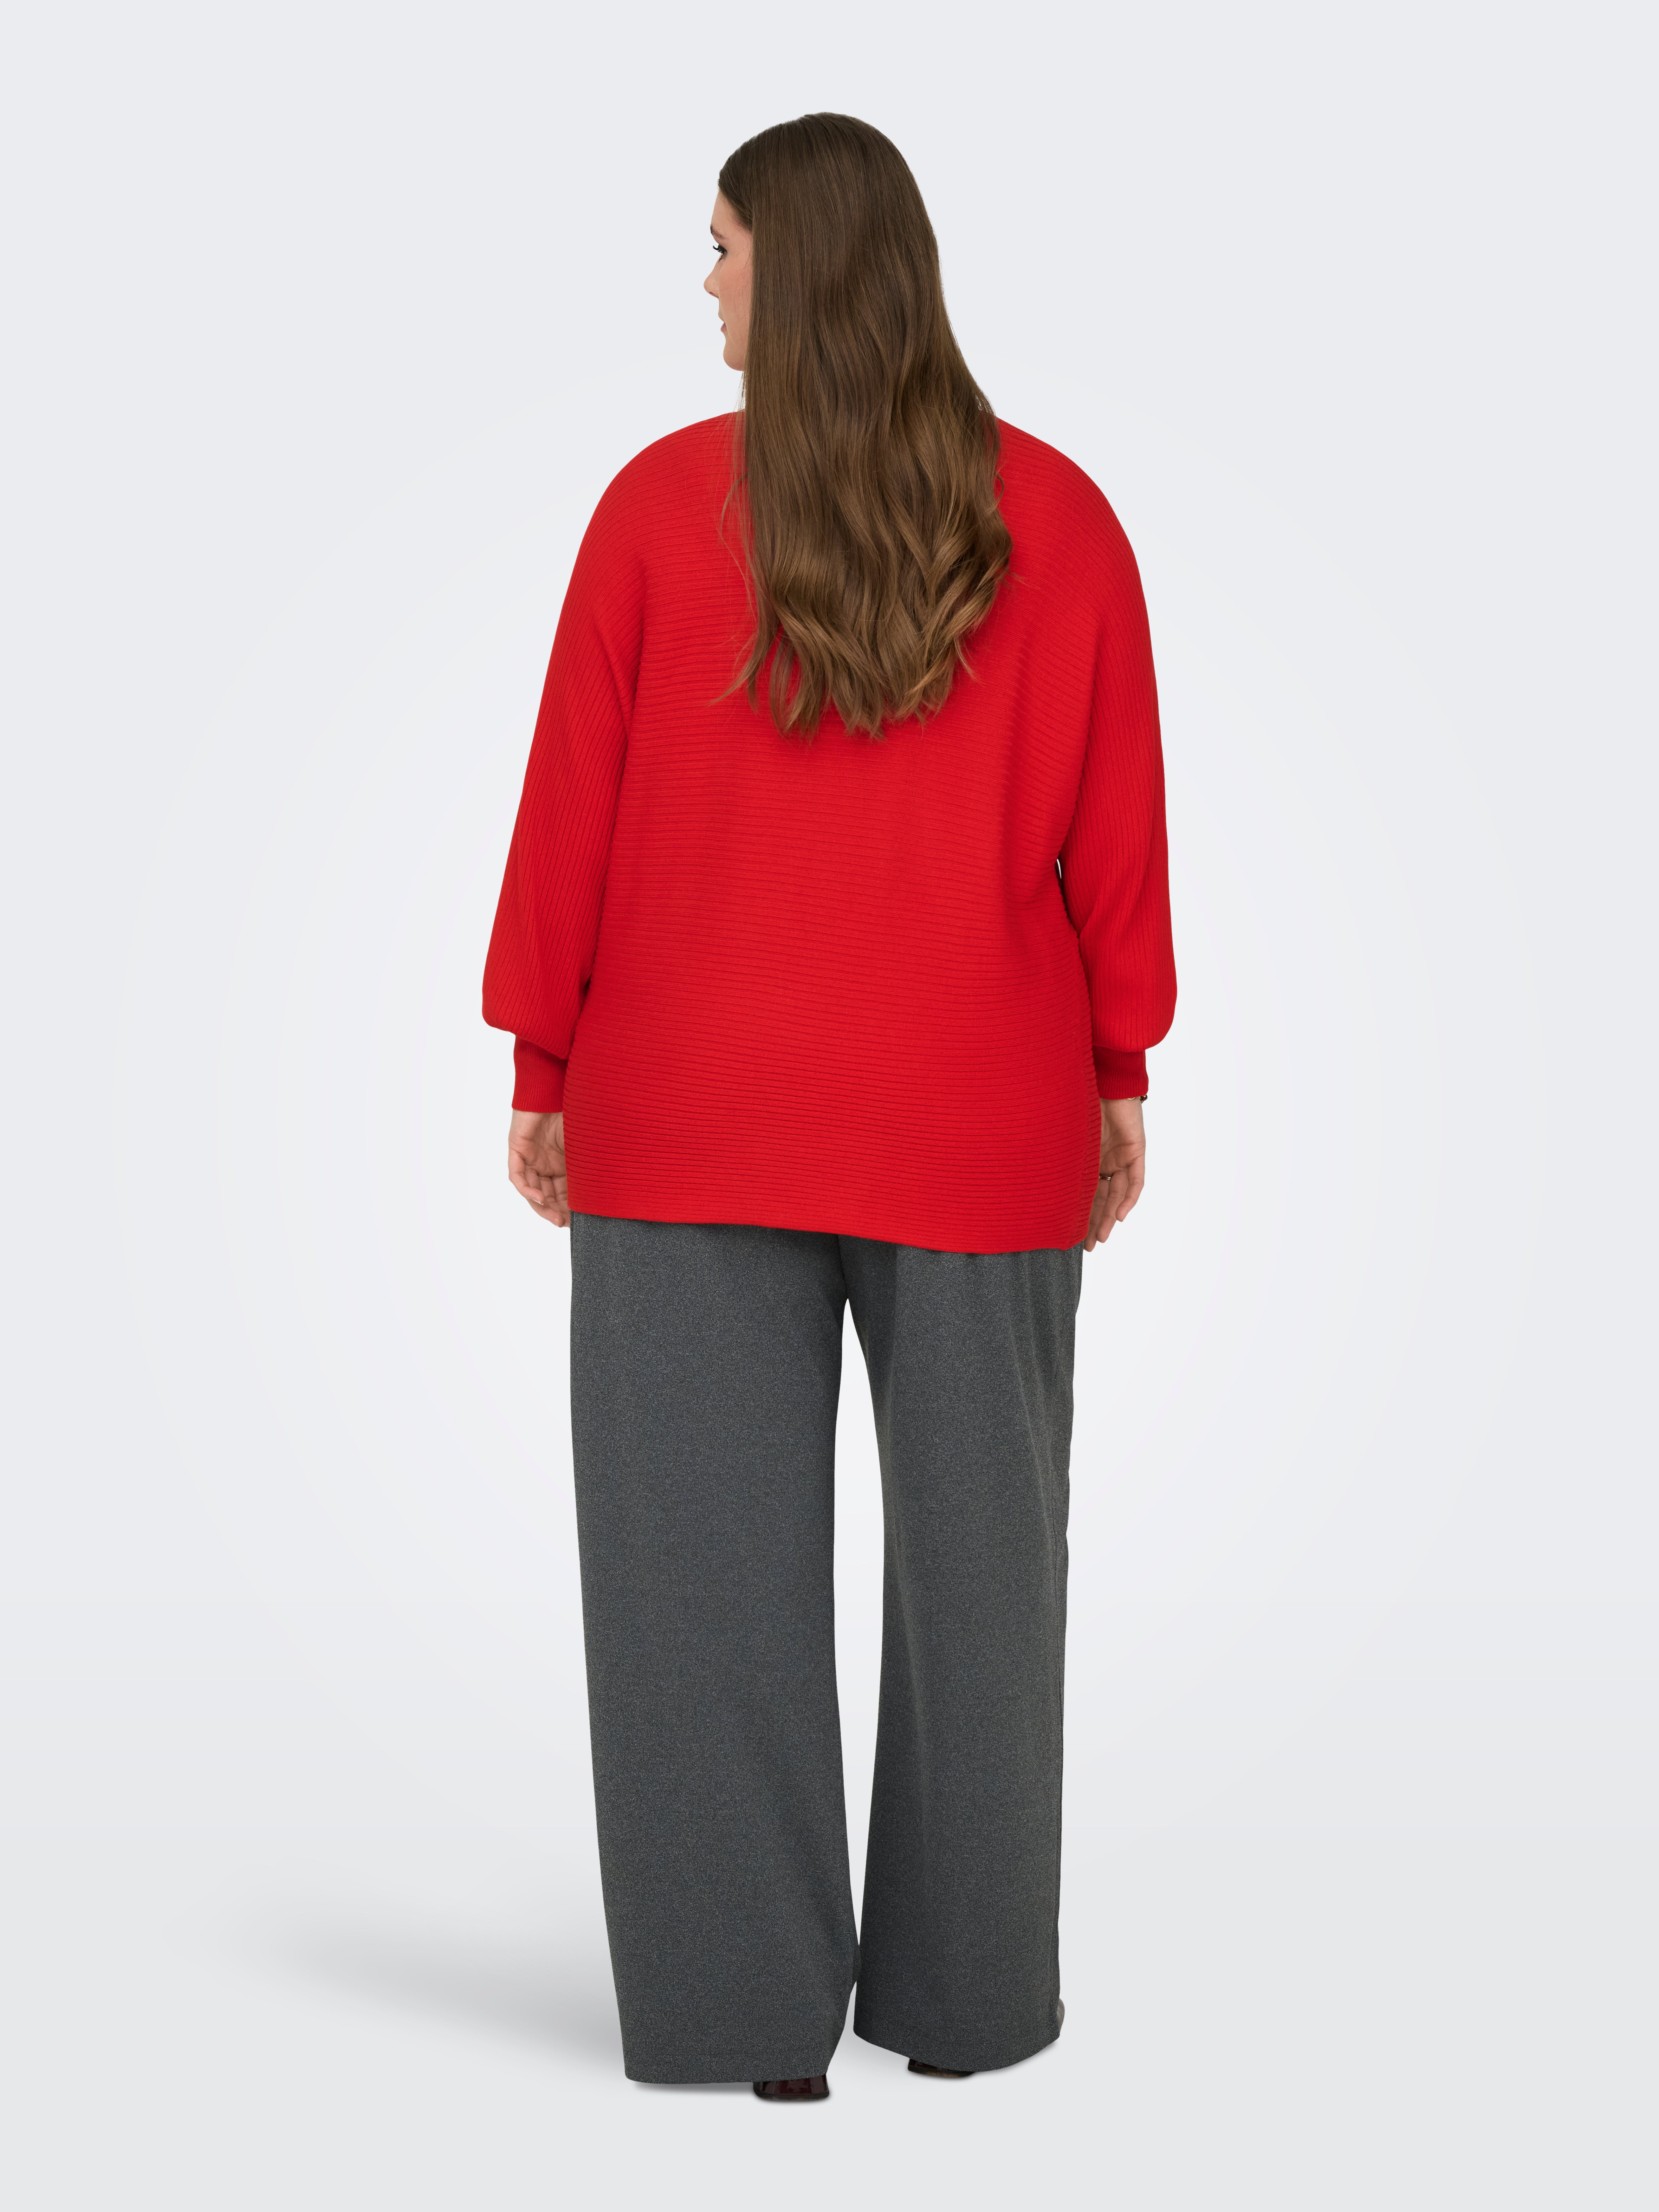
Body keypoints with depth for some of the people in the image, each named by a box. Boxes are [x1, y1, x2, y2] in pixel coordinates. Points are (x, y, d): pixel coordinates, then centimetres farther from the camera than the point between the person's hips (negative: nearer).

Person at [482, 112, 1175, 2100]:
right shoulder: (1060, 520, -1)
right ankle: (960, 1992, 22)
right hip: (979, 1119, 1)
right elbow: (1117, 822, 1)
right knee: (975, 1552, 12)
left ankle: (751, 2008, 11)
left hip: (695, 1115, -1)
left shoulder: (659, 504, -4)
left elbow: (574, 804, -2)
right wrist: (1117, 1075, 10)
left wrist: (543, 1071, 6)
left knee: (714, 1563, 6)